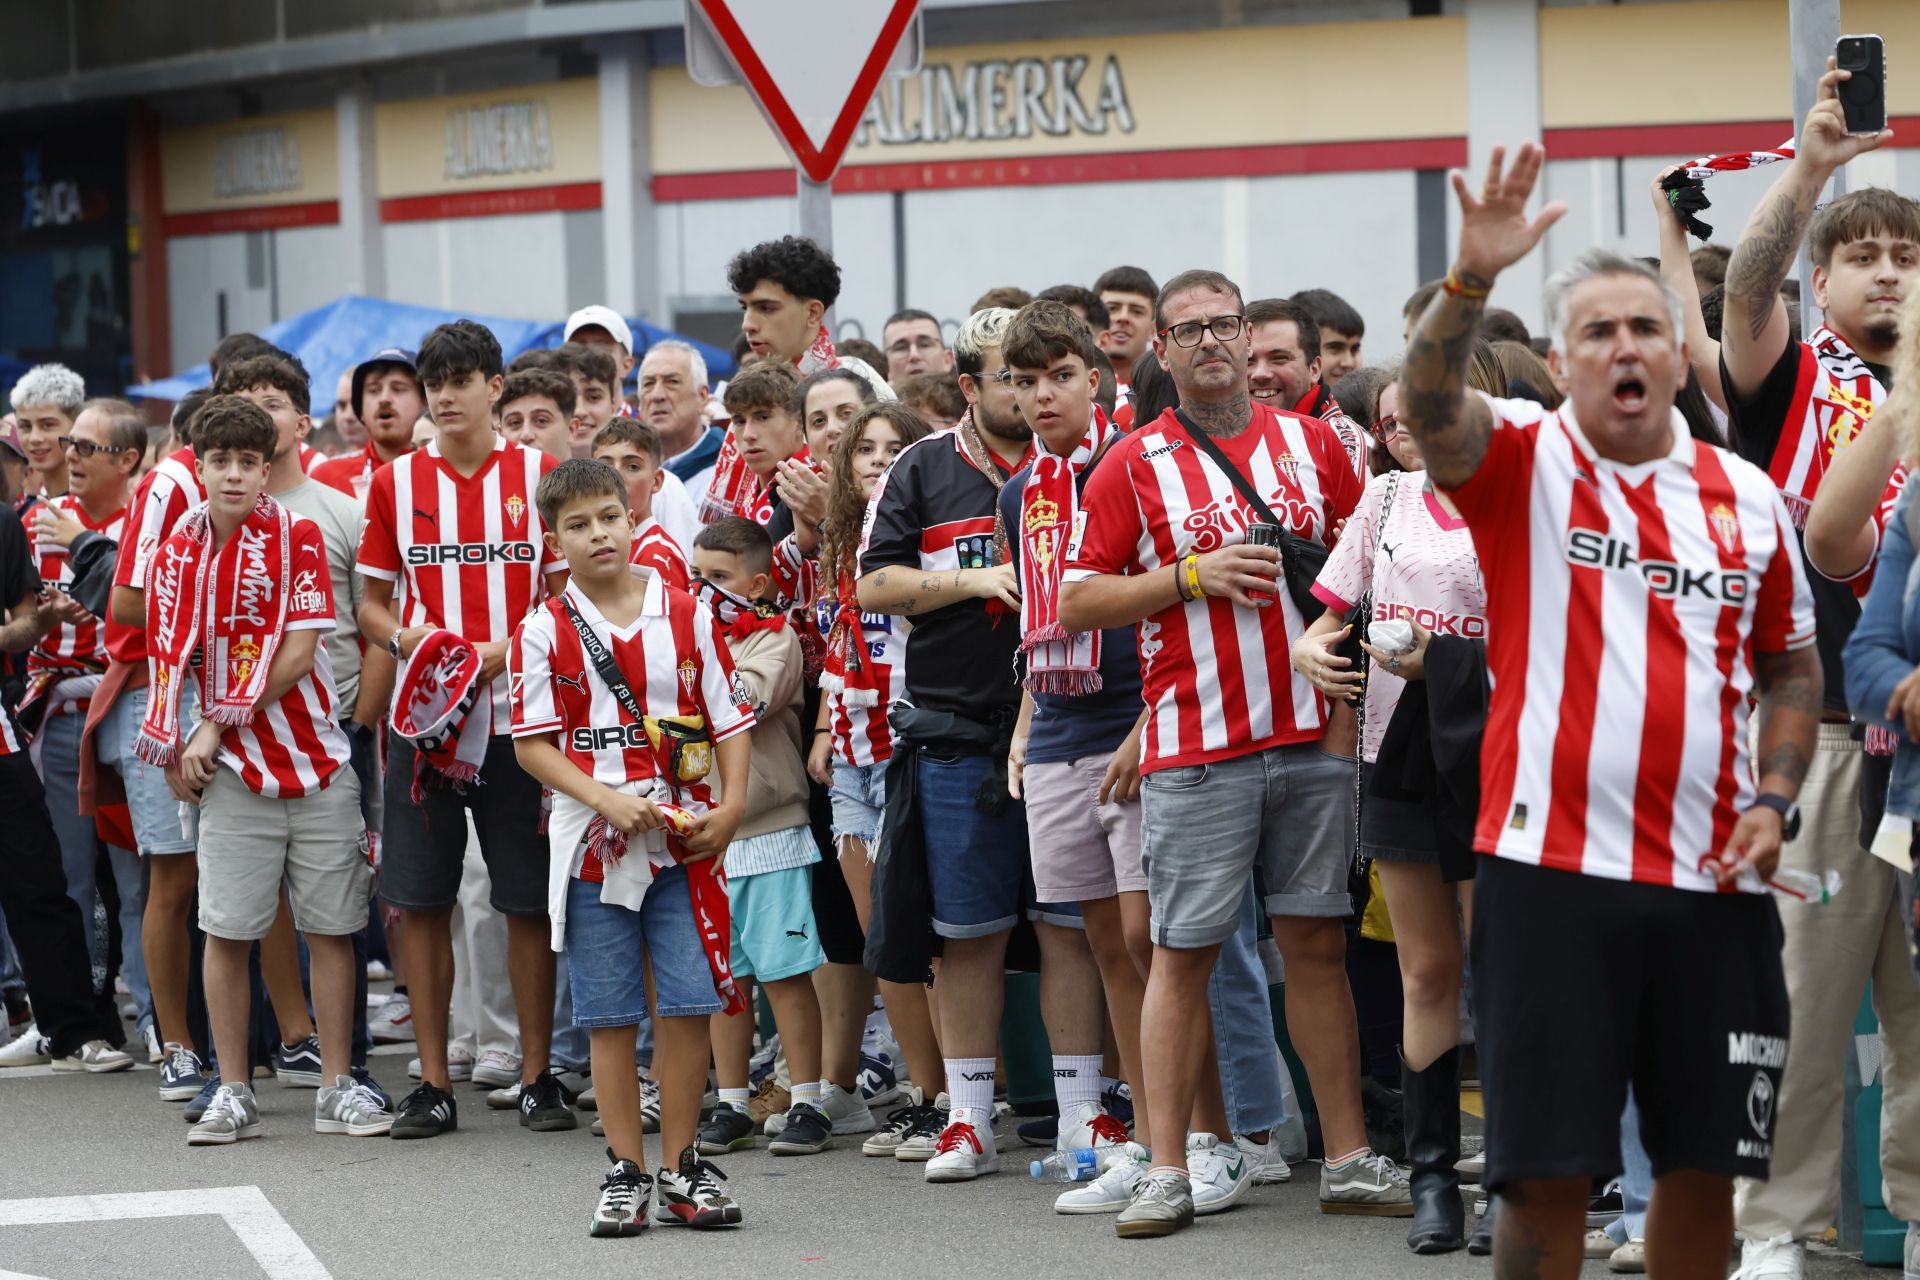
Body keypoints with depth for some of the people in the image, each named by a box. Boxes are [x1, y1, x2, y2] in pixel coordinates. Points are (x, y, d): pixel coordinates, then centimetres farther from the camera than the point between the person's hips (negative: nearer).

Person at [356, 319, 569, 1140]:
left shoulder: (540, 475, 2)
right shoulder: (396, 482, 7)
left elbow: (567, 599, 2)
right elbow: (371, 605, 12)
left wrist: (502, 650, -14)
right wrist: (408, 640, -10)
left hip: (517, 711, -2)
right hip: (423, 715, 2)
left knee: (529, 901, 1)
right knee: (420, 900, 1)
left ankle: (537, 1076, 11)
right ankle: (433, 1084, 8)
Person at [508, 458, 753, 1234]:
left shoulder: (685, 616, 4)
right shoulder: (545, 631, -1)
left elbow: (729, 719, 6)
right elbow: (532, 743, -2)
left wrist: (731, 806, -8)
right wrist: (606, 800, -15)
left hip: (685, 843, 1)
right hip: (593, 846, -1)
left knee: (688, 1006, -1)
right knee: (610, 1017, 4)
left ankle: (679, 1169, 10)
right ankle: (626, 1172, 12)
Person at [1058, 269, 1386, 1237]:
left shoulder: (1310, 442, 9)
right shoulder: (1133, 466, 0)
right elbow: (1074, 604, -2)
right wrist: (1192, 578, -12)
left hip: (1313, 732, 3)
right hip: (1197, 748, -3)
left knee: (1319, 941, 6)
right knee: (1183, 951, -1)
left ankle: (1349, 1158, 11)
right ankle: (1168, 1170, 1)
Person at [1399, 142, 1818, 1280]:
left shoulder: (1747, 497, 10)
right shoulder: (1522, 459, 2)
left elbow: (1793, 667, 20)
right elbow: (1428, 407, -19)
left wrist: (1773, 803, 5)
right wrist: (1474, 279, -35)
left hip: (1716, 884, 3)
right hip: (1553, 871, -3)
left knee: (1706, 1163, 7)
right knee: (1547, 1170, -3)